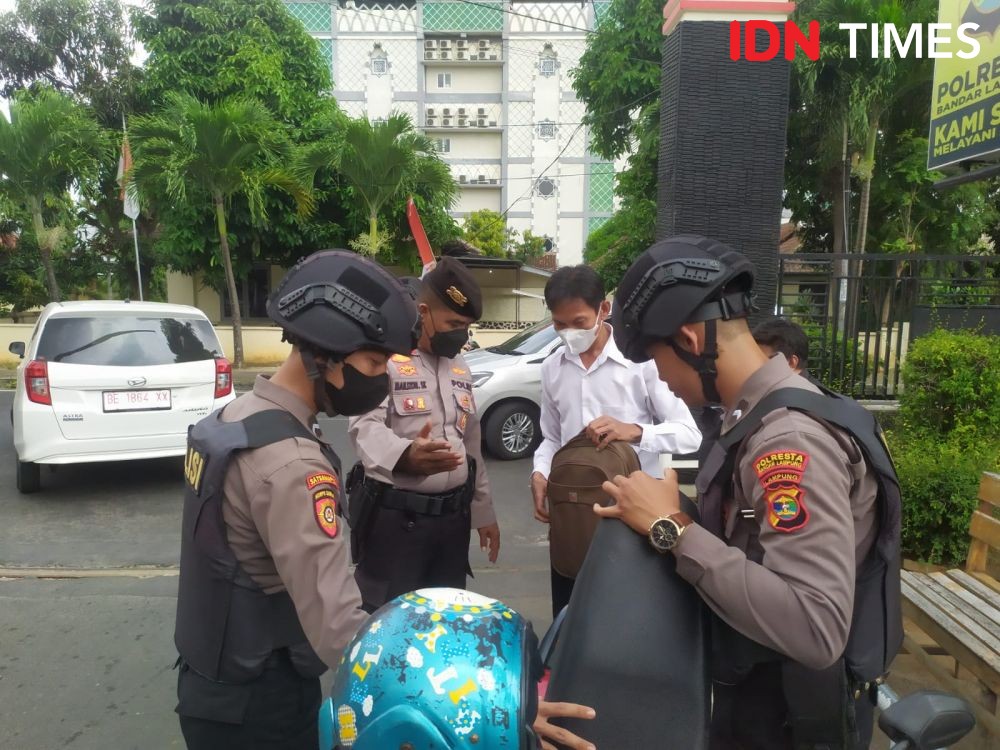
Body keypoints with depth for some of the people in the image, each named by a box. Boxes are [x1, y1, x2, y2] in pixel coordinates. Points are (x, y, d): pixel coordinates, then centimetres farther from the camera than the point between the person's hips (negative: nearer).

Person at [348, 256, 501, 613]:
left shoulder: (460, 367, 13)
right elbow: (366, 427, -24)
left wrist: (484, 511, 18)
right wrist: (405, 455, -45)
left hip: (453, 515, 7)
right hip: (394, 517, -7)